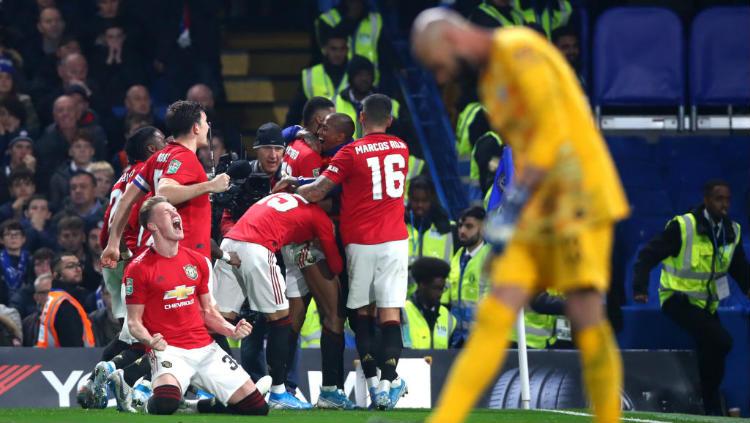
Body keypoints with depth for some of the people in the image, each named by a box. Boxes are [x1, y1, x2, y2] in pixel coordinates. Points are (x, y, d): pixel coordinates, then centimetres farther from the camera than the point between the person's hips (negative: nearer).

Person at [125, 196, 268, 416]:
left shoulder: (198, 261, 12)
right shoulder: (138, 269, -5)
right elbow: (134, 321, -2)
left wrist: (232, 330, 1)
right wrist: (150, 341, -23)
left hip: (205, 347, 5)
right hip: (169, 350, -5)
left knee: (257, 407, -3)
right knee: (165, 403, -36)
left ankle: (206, 405, 23)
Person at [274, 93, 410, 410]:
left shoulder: (351, 152, -6)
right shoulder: (401, 149, 8)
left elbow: (317, 192, -11)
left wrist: (288, 186, 8)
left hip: (360, 242, -2)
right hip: (394, 240, 2)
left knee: (363, 312, 10)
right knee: (390, 313, -2)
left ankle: (372, 381, 6)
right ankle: (389, 384, -9)